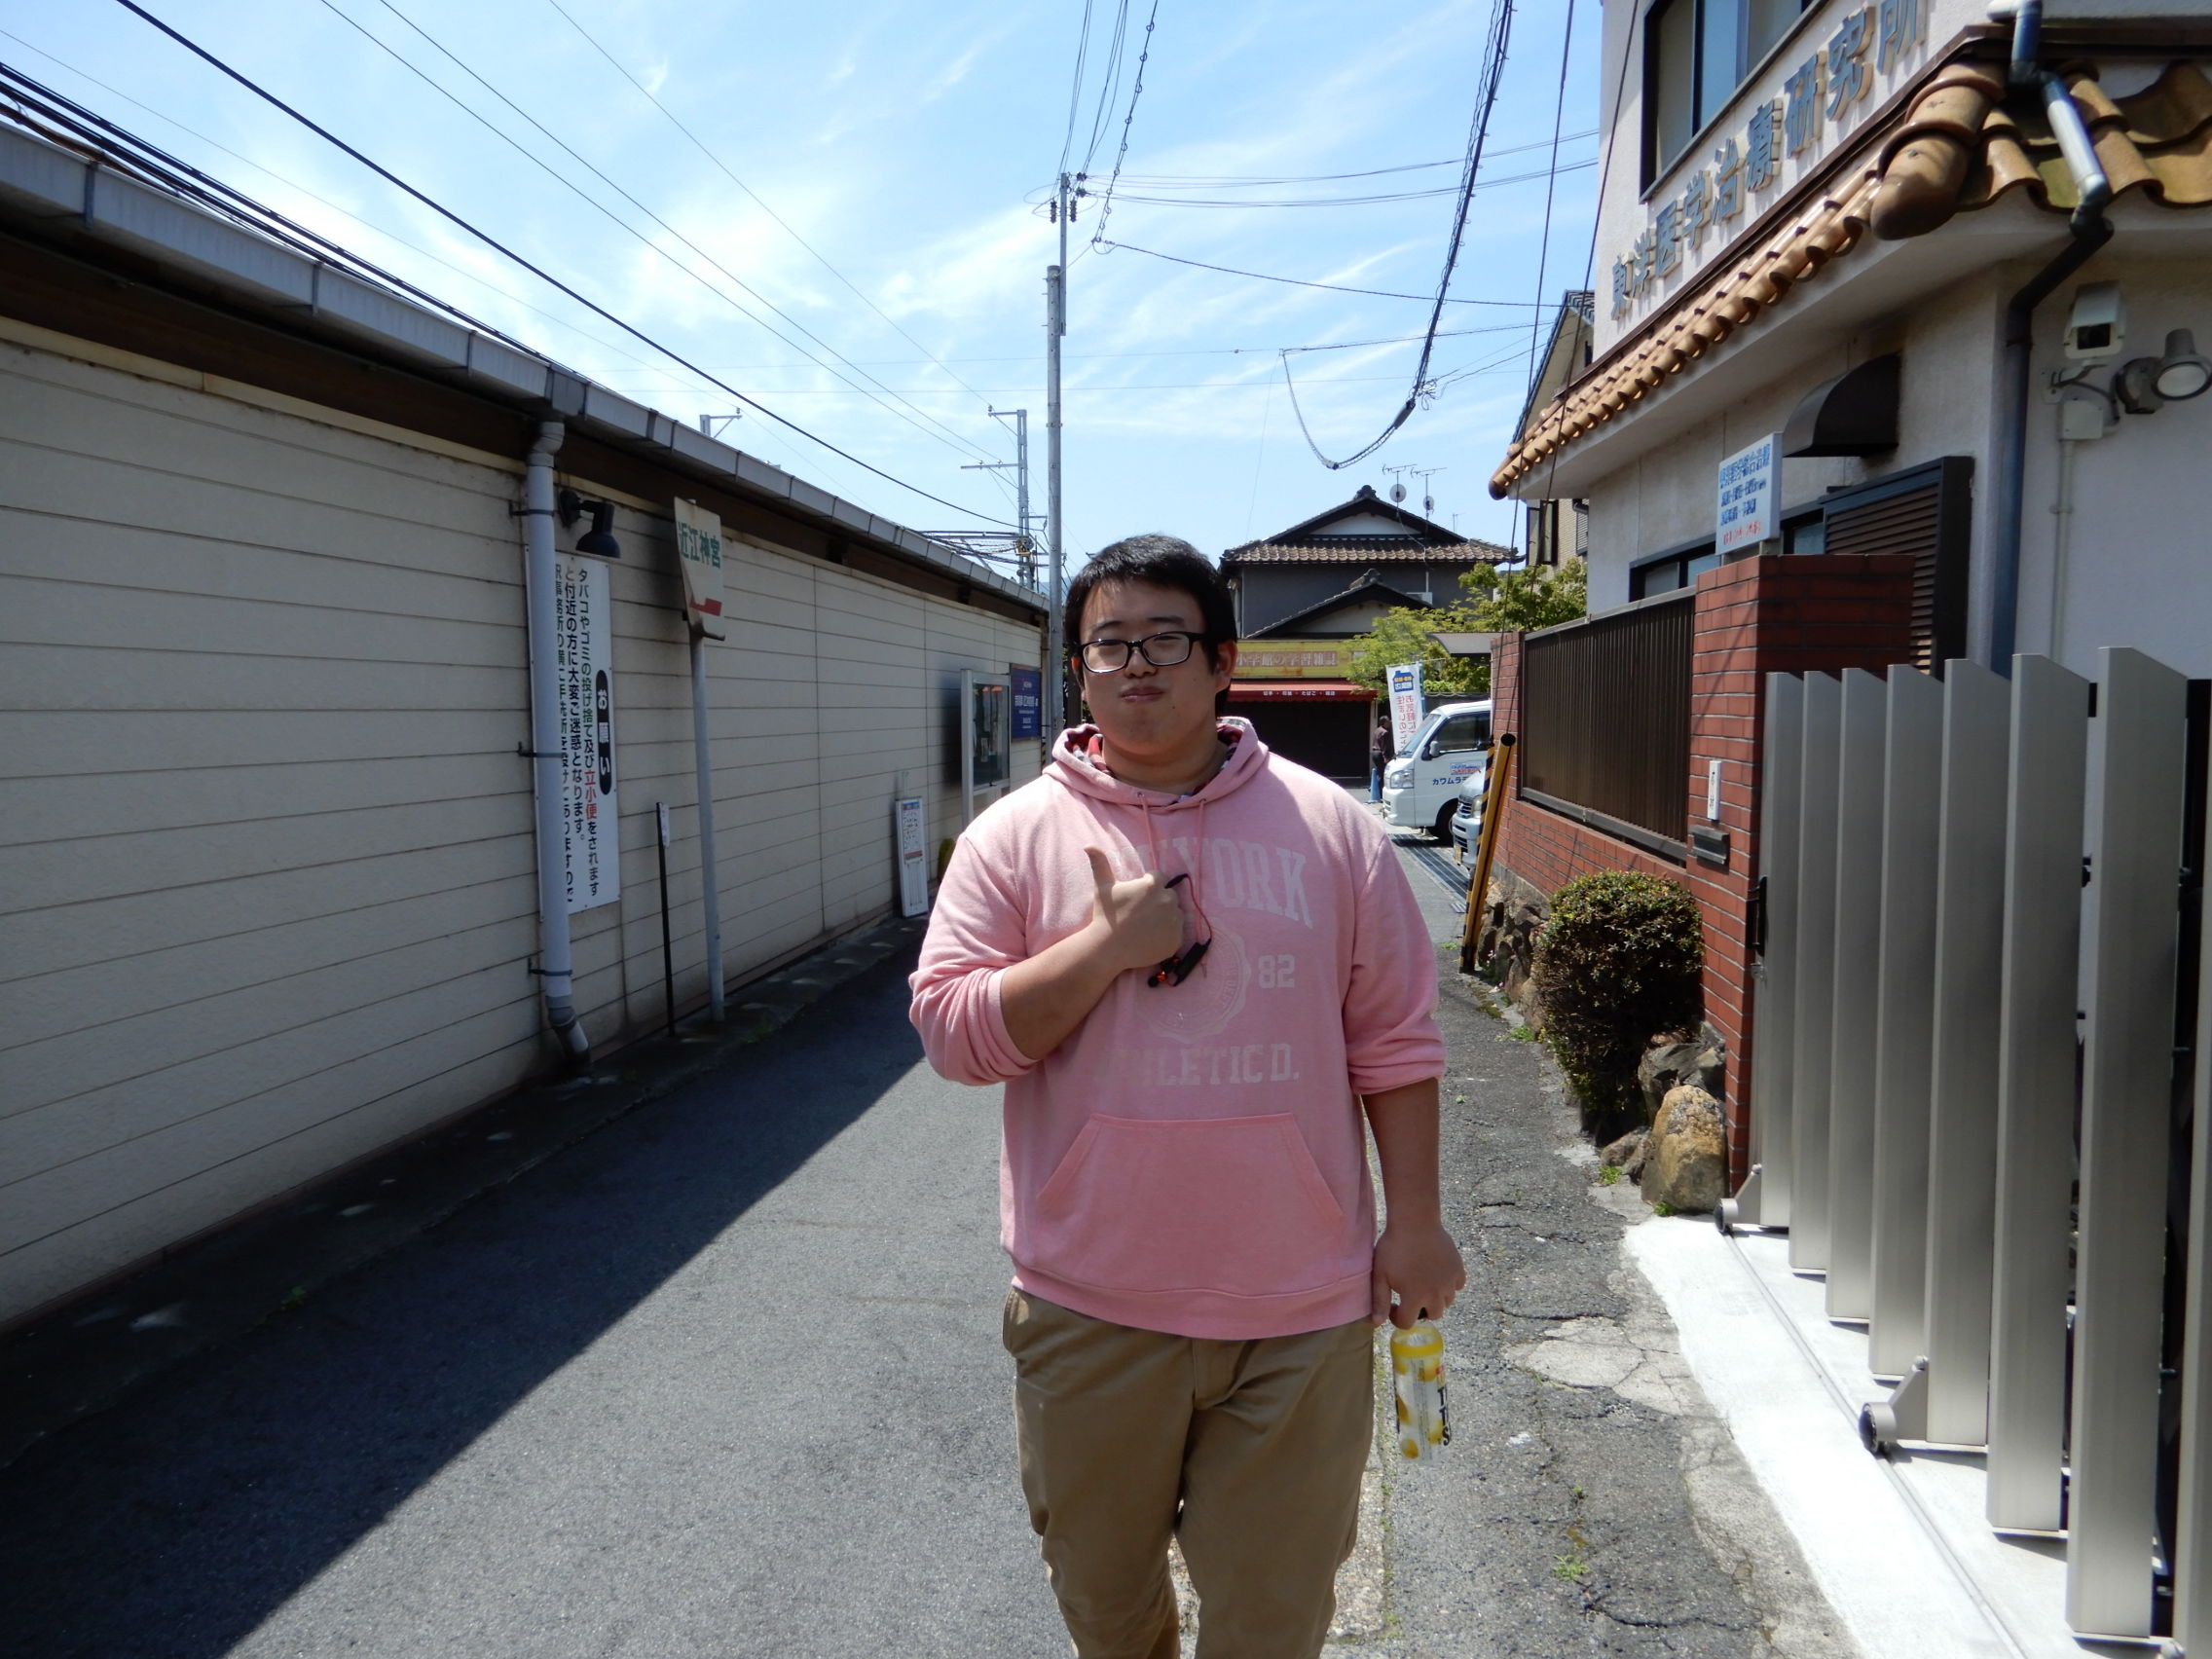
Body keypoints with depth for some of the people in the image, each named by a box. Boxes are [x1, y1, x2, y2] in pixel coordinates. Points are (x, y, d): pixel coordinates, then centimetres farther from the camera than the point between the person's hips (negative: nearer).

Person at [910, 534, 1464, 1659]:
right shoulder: (1016, 836, -3)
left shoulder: (1329, 827, 0)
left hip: (1299, 1310, 0)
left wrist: (1415, 1224, 1)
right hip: (1092, 1309, 1)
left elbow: (1394, 1043, 2)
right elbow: (951, 1031, -8)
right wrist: (1105, 947, -18)